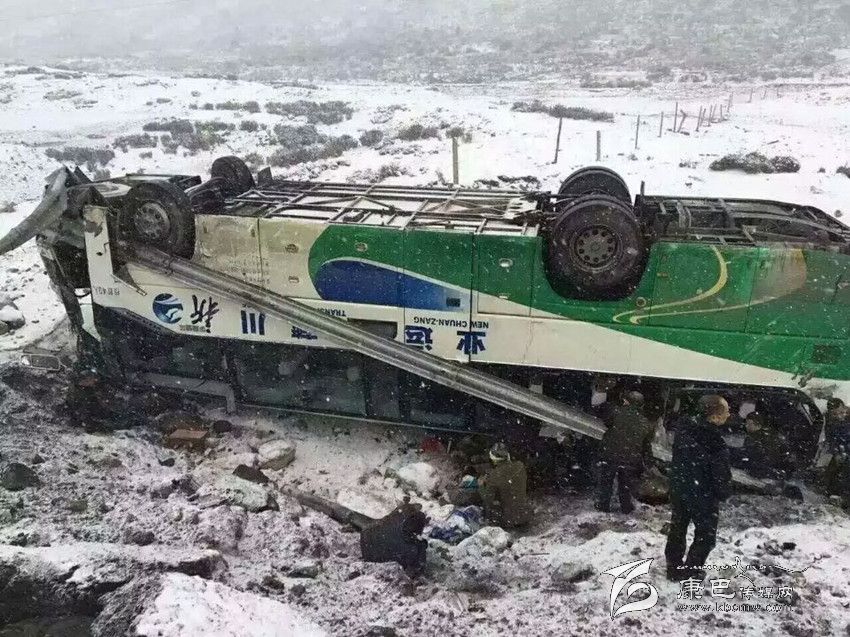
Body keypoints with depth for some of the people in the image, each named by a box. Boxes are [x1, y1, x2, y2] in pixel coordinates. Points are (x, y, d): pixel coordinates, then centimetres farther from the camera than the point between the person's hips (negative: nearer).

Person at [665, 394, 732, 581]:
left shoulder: (683, 428, -8)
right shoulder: (716, 443, -30)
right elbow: (722, 475, -20)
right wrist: (722, 494, -3)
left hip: (678, 488, 7)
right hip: (704, 495, -6)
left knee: (677, 529, 20)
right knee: (706, 534, 15)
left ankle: (674, 568, 31)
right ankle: (691, 571, 20)